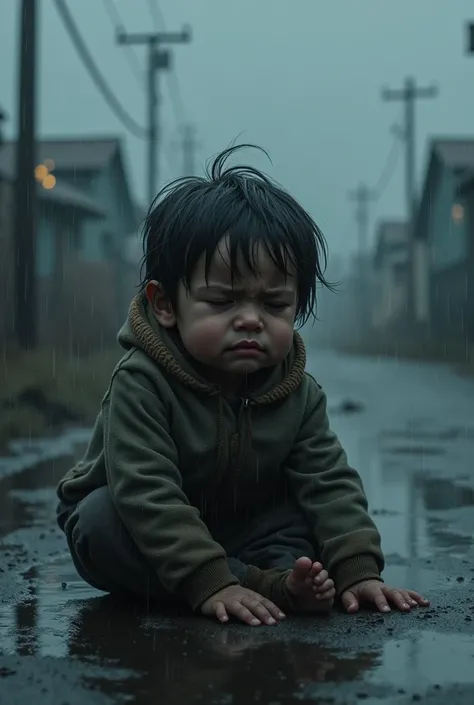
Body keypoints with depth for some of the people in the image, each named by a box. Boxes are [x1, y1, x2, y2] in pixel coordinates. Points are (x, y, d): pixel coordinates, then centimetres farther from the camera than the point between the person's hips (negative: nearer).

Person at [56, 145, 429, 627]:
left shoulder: (299, 393, -11)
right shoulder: (141, 384, -28)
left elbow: (330, 484, -13)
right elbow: (147, 497, -35)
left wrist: (359, 570, -27)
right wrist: (208, 583, -42)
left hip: (240, 536, 4)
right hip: (148, 539, -3)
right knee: (100, 521, -34)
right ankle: (272, 585, -34)